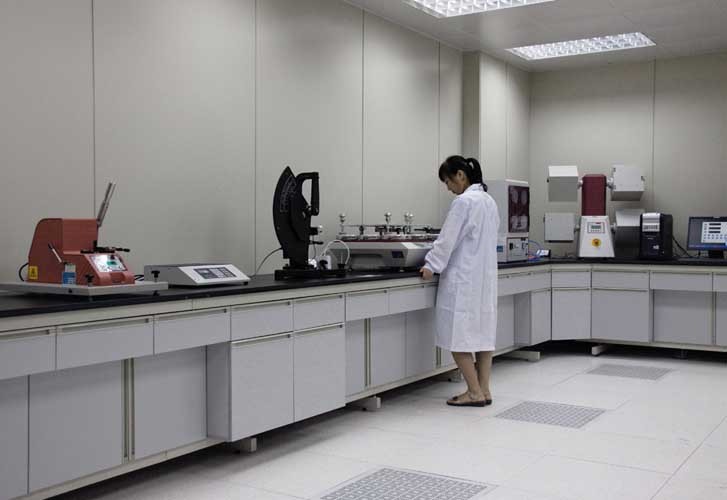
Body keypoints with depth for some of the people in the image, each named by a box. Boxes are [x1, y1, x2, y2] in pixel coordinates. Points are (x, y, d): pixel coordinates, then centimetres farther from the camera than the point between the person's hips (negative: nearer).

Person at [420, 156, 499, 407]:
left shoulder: (463, 202, -15)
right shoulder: (489, 201, 12)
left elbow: (448, 239, -16)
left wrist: (432, 266, -7)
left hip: (463, 279, -9)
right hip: (485, 276, 9)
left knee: (458, 336, -2)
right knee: (483, 332, 10)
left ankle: (475, 393, 0)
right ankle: (484, 390, 15)